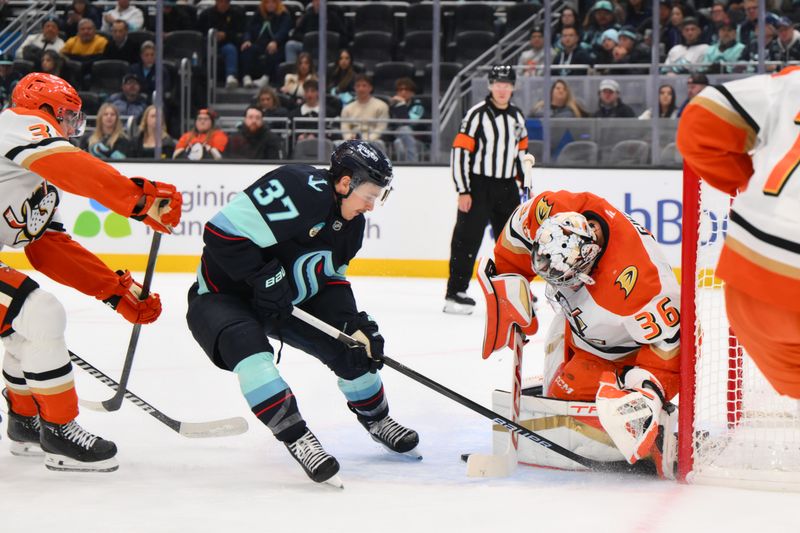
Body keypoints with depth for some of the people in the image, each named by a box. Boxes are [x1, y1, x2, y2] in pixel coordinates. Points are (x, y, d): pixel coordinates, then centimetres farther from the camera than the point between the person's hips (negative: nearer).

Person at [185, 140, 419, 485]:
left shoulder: (351, 223, 1)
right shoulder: (301, 189, -30)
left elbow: (332, 279, 10)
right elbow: (223, 233, -33)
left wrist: (355, 323, -5)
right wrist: (266, 276, -29)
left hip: (289, 299, 8)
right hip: (223, 296, -8)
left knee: (349, 343, 1)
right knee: (247, 344, -36)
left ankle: (375, 417, 25)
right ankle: (295, 436, -35)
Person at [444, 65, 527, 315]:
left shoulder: (517, 116, 11)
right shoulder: (478, 114, -10)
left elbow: (522, 150, 22)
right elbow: (459, 151, -13)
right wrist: (463, 191, -16)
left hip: (506, 186, 7)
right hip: (478, 186, -6)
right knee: (467, 239, -8)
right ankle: (455, 293, -7)